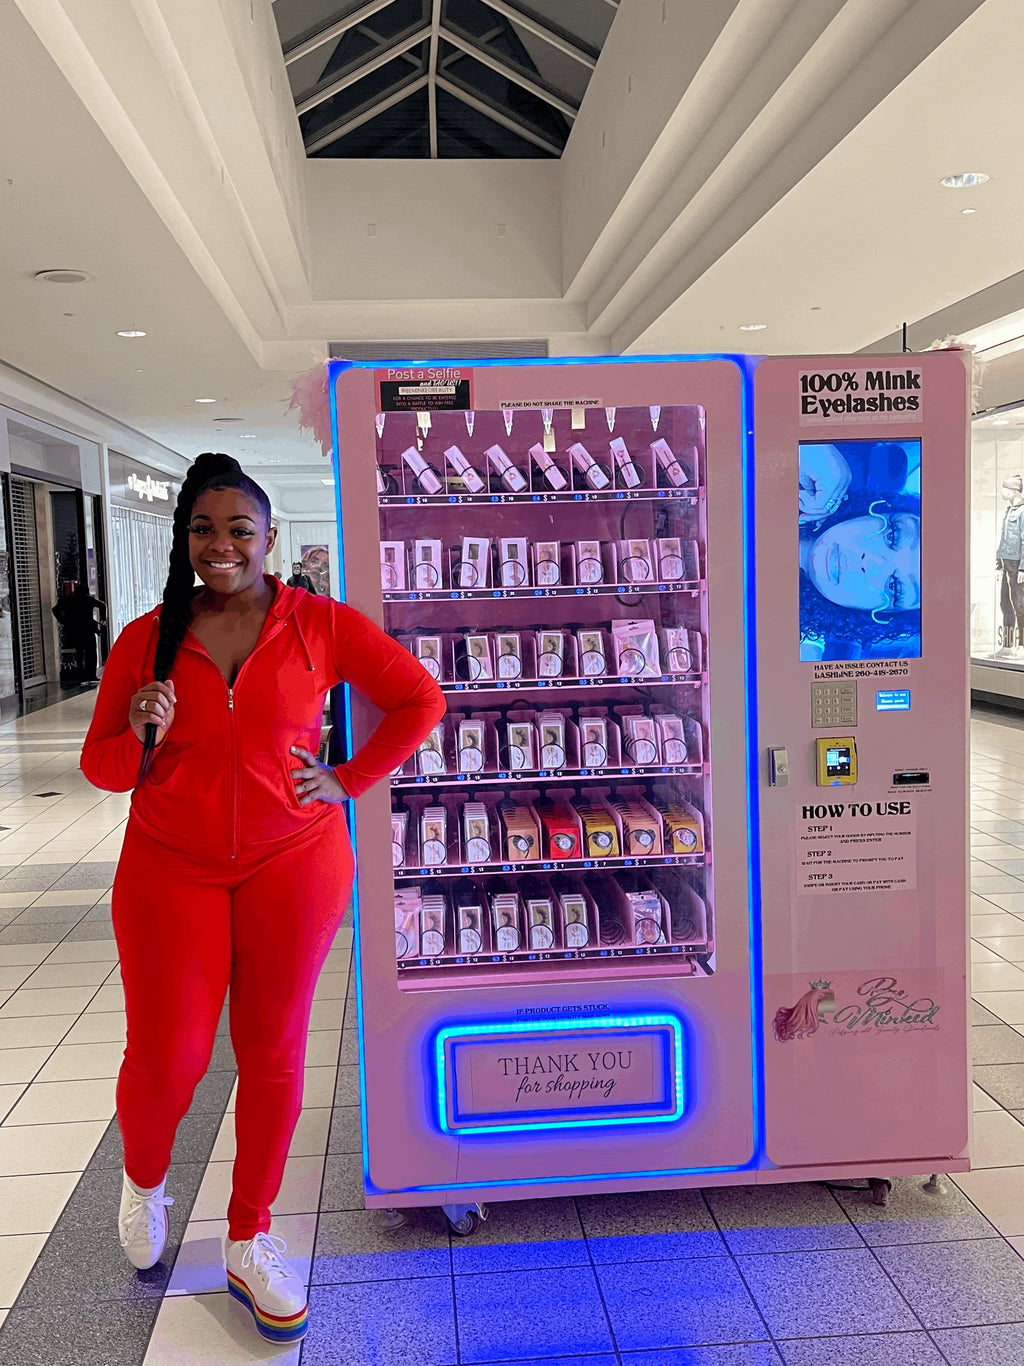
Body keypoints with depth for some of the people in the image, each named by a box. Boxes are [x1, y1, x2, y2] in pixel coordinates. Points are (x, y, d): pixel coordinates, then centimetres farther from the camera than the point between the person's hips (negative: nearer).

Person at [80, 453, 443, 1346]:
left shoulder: (321, 625, -4)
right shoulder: (145, 640, 0)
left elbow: (420, 699, 2)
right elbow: (102, 768, 6)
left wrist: (350, 780, -4)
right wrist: (140, 735, -16)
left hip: (292, 869, 0)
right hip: (169, 871, 1)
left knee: (273, 1056, 9)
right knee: (165, 1059, 3)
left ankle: (250, 1242, 32)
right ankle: (144, 1181, 41)